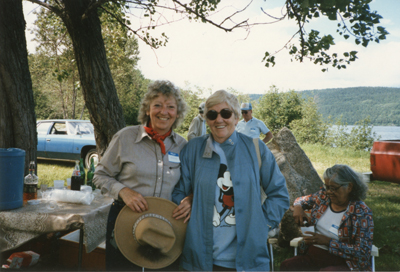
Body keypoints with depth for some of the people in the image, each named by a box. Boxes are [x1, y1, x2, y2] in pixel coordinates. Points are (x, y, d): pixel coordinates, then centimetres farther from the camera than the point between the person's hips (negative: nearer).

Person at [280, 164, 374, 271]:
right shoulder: (323, 196, 6)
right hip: (313, 254, 4)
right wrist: (298, 207, 2)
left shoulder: (362, 212, -9)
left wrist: (328, 242, -18)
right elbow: (302, 200, 28)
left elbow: (362, 252, -13)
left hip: (341, 261, -4)